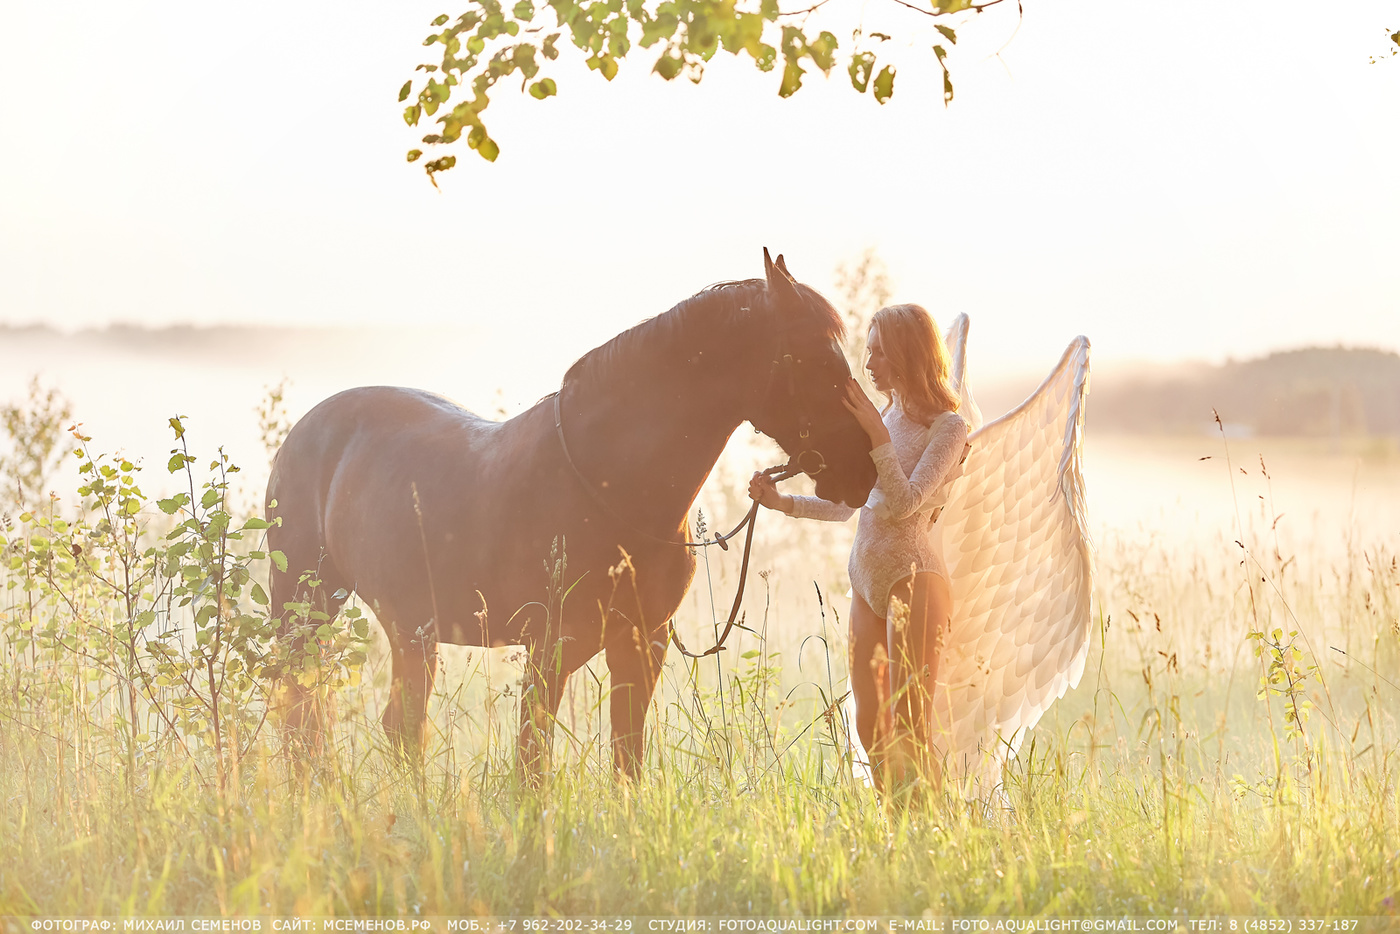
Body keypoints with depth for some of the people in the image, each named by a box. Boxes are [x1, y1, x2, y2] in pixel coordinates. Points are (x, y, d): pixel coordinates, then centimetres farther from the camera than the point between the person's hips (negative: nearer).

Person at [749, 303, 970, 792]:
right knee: (871, 725, 7)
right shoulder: (888, 416, 14)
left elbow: (903, 504, -17)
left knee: (909, 726, -10)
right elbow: (847, 503, 19)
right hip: (866, 580, 8)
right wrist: (782, 501, 9)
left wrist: (877, 436, -21)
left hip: (912, 580, -8)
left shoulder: (948, 426, -7)